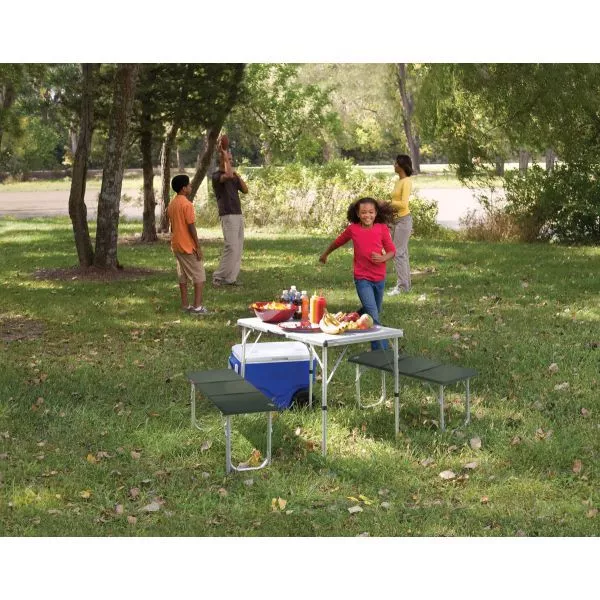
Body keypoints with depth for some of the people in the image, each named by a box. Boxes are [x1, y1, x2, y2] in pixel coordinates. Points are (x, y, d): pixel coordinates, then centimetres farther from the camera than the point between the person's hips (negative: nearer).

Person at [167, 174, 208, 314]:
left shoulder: (172, 204, 9)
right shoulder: (187, 204, -17)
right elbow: (191, 227, -18)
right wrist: (198, 247, -15)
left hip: (176, 245, 8)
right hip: (188, 245, -8)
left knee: (183, 276, 13)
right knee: (199, 276, -2)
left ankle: (185, 305, 15)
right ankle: (197, 306, -5)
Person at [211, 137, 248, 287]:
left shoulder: (233, 177, 18)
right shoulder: (216, 176, -7)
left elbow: (245, 190, 12)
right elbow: (228, 175, -29)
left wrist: (237, 175, 2)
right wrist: (224, 155, -21)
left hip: (238, 215, 8)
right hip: (228, 216, -8)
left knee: (238, 247, 5)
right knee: (231, 247, -14)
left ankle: (230, 278, 8)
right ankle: (218, 276, -6)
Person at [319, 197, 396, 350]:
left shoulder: (382, 228, -7)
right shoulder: (353, 229, -7)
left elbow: (392, 250, -3)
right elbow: (338, 241, 10)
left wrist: (383, 258, -25)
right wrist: (325, 254, 25)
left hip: (379, 278, 3)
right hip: (362, 279, -3)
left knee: (375, 312, 21)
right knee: (373, 316, -12)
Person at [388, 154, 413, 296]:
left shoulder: (407, 182, -14)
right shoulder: (398, 181, 12)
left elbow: (403, 204, -21)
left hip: (403, 220, -9)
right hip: (396, 219, 9)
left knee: (398, 253, -9)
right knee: (402, 253, 13)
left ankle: (402, 286, -5)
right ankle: (405, 283, 21)